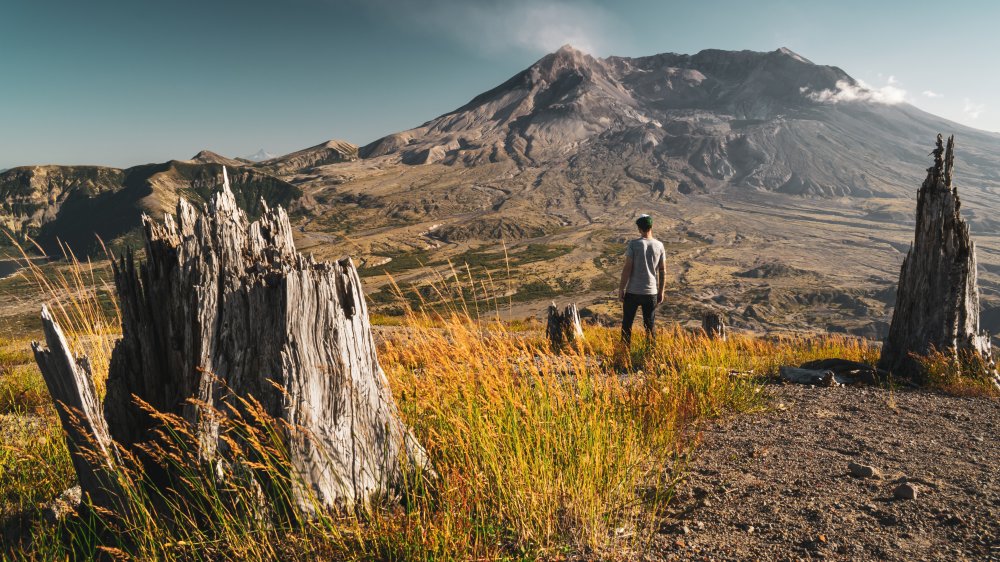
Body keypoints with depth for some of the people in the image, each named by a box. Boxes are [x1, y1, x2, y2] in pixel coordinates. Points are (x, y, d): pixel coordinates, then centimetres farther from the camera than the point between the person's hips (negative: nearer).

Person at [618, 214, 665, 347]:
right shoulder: (659, 245, 0)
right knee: (649, 326, 14)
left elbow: (627, 268, -12)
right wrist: (661, 291, 13)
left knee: (627, 323, 10)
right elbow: (663, 271, 3)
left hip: (632, 291, -3)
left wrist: (621, 288, -4)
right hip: (651, 292, 3)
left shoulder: (633, 244, -10)